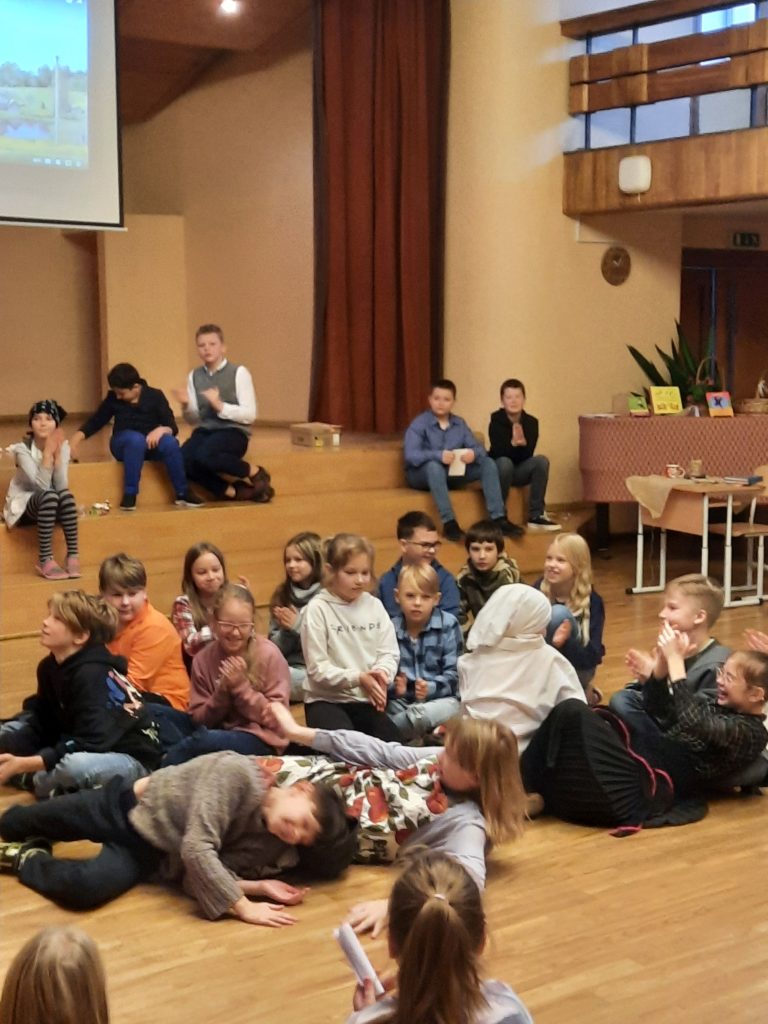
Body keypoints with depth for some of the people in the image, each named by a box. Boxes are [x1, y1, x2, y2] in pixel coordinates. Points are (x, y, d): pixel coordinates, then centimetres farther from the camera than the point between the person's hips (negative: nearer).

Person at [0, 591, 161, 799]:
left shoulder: (92, 675, -26)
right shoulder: (50, 666, 1)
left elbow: (89, 744, -31)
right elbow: (40, 721, 0)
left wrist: (23, 764, -34)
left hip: (131, 757, -8)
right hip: (80, 749, 8)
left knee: (75, 766, -39)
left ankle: (31, 779, -10)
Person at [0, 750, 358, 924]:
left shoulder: (273, 851, -13)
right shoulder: (239, 774, -31)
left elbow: (204, 876, -15)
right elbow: (196, 848, -36)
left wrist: (258, 886, -29)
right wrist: (244, 907, -38)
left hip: (148, 854, 3)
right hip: (128, 806, -3)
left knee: (84, 889, -20)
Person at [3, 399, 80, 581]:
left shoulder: (63, 446, -8)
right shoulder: (23, 449, -17)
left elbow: (62, 486, -19)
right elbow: (42, 486, -27)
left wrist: (56, 453, -26)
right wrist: (47, 452, -31)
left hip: (53, 507, 3)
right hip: (24, 505, -3)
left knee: (66, 495, -32)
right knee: (49, 496, -36)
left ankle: (73, 555, -27)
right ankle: (45, 560, -34)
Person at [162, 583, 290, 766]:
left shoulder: (268, 655, -7)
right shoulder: (203, 659, 4)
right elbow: (200, 720, 4)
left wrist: (240, 686, -17)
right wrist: (222, 691, -14)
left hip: (261, 740, -4)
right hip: (221, 735, 4)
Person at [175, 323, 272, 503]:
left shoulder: (238, 372, -3)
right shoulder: (194, 376, 11)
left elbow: (250, 415, -8)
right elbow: (193, 420, 14)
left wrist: (219, 405, -19)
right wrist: (186, 406, -7)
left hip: (233, 432, -5)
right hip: (205, 431, 5)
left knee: (204, 454, -36)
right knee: (183, 460, -27)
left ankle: (254, 473, -11)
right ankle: (232, 491, -12)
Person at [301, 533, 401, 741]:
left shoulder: (374, 605, 4)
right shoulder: (318, 609, -10)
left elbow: (389, 653, 3)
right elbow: (317, 668, -12)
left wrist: (382, 674, -21)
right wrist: (358, 678, -24)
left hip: (367, 699, 4)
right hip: (327, 699, -4)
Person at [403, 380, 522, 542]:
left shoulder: (459, 424, 6)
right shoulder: (419, 424, -11)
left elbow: (479, 448, -1)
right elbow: (410, 455, -24)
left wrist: (474, 453, -27)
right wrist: (438, 455, -40)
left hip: (452, 473, 5)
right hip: (421, 474, -5)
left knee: (488, 463, -11)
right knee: (434, 465, -39)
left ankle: (499, 519, -20)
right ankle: (449, 522, -42)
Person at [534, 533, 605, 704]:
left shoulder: (592, 601, -19)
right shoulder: (538, 589, -11)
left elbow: (592, 657, -22)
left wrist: (565, 643, -41)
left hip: (577, 669, -3)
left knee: (558, 614, -27)